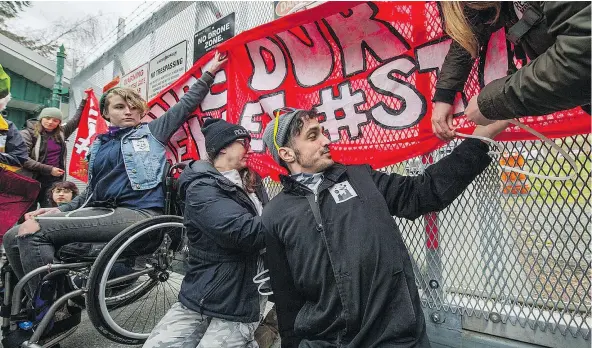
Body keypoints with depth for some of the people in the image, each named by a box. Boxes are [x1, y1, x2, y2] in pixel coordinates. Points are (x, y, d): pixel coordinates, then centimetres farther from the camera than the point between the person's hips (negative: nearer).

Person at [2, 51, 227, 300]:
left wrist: (209, 73, 14)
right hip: (101, 211, 7)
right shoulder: (98, 146, 24)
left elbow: (186, 104, 12)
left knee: (33, 230, -19)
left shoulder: (151, 132, 10)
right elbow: (92, 191, 25)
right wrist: (60, 210, 9)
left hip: (137, 213, -6)